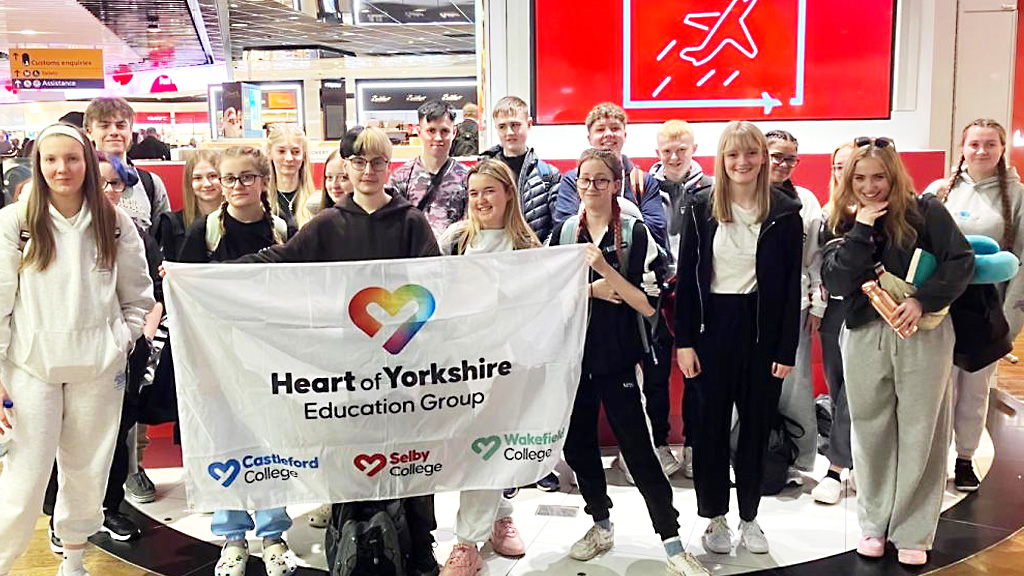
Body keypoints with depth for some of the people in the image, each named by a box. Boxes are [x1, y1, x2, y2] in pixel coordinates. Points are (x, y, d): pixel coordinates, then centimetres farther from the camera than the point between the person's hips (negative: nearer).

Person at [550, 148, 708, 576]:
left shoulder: (634, 233, -4)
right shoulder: (563, 232, 6)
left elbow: (647, 305, -11)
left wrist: (606, 270, -22)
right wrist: (591, 290, -14)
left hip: (616, 356, -4)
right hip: (572, 352, 4)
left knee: (637, 448, -4)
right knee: (578, 444, 12)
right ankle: (601, 525, 32)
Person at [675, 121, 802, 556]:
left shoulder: (785, 213, -2)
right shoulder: (700, 208, 0)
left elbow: (791, 285, -1)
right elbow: (686, 276, 0)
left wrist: (786, 349, -4)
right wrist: (684, 340, -5)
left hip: (762, 328, 0)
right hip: (712, 326, 0)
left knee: (756, 424, 11)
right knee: (710, 424, 8)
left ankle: (749, 516, 27)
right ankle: (715, 517, 23)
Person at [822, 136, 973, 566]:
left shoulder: (925, 211, -3)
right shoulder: (844, 224, 5)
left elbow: (961, 262, -7)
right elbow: (836, 282, -9)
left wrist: (922, 300, -18)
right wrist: (862, 230, -14)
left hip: (923, 334, -2)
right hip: (864, 336, 2)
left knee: (920, 434, 4)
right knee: (871, 432, 10)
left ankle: (913, 532, 17)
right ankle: (873, 523, 24)